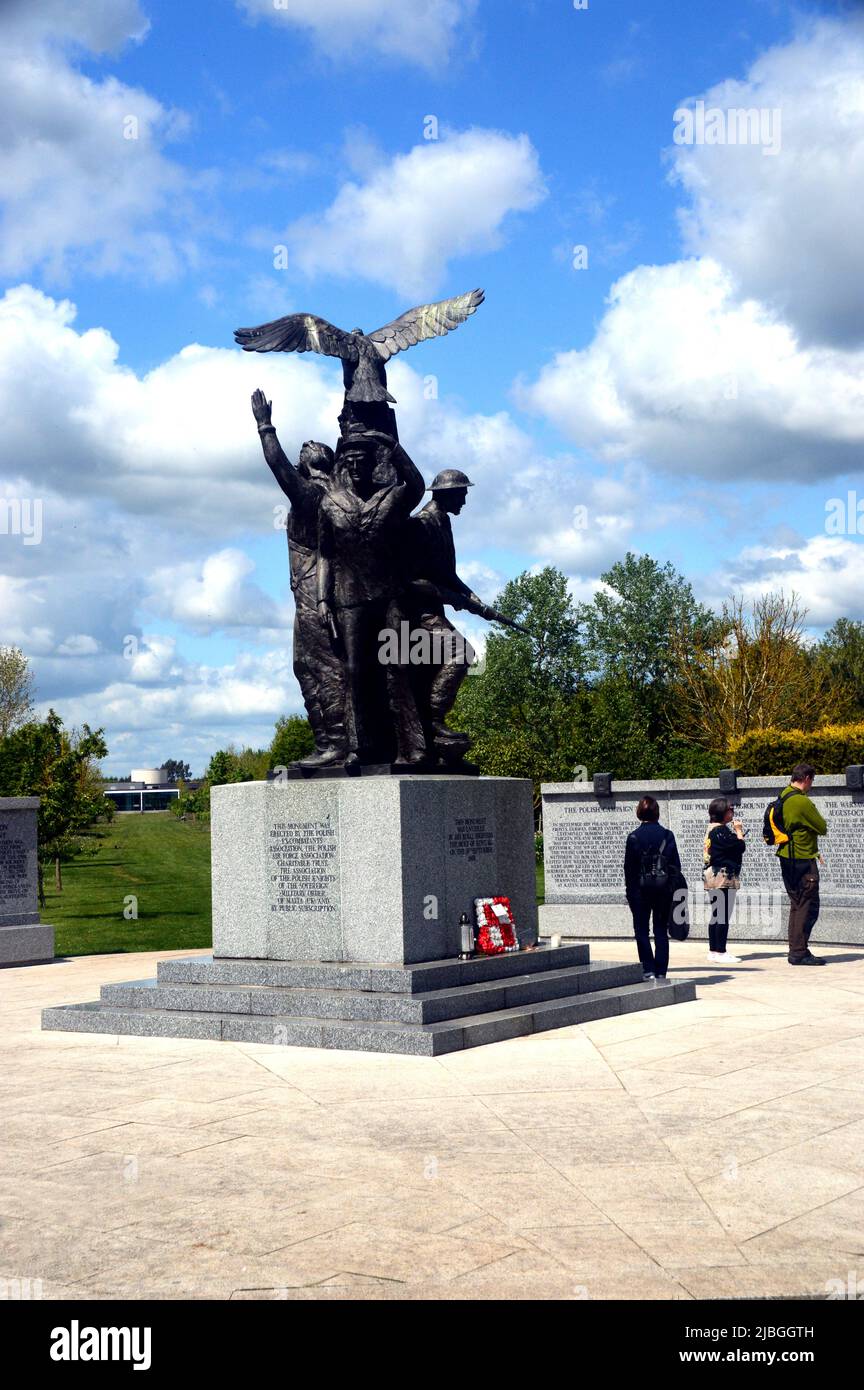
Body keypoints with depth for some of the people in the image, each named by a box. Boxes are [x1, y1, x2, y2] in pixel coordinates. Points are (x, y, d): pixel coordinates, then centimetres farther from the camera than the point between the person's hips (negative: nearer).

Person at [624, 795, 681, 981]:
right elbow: (676, 864, 2)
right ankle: (661, 971, 8)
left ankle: (648, 969, -2)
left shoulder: (634, 837, -7)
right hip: (663, 888, 2)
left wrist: (630, 891, 2)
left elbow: (629, 867, -5)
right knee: (661, 931, 8)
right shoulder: (667, 835, 0)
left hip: (641, 889, -2)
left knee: (642, 930, 6)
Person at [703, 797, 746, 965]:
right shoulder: (722, 830, -16)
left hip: (711, 874, 11)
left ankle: (713, 951, 16)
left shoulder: (712, 829, 15)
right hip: (724, 876, -11)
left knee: (716, 915, 13)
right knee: (724, 916, -8)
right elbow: (740, 846, -18)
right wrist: (739, 831, -3)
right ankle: (720, 953, -8)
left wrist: (735, 832, 11)